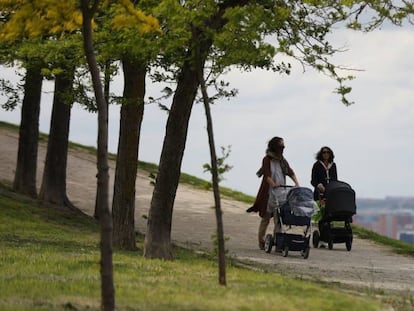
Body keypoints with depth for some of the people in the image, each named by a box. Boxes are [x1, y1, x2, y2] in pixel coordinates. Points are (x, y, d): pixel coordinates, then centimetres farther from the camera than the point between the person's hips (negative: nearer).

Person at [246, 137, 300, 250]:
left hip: (280, 193, 4)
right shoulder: (267, 159, -4)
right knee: (265, 218, 3)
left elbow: (291, 172, 12)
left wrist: (297, 184, -5)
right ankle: (261, 242, 12)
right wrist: (274, 185, -31)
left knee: (279, 219, -3)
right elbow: (267, 175, -15)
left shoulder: (282, 160, 12)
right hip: (269, 193, -4)